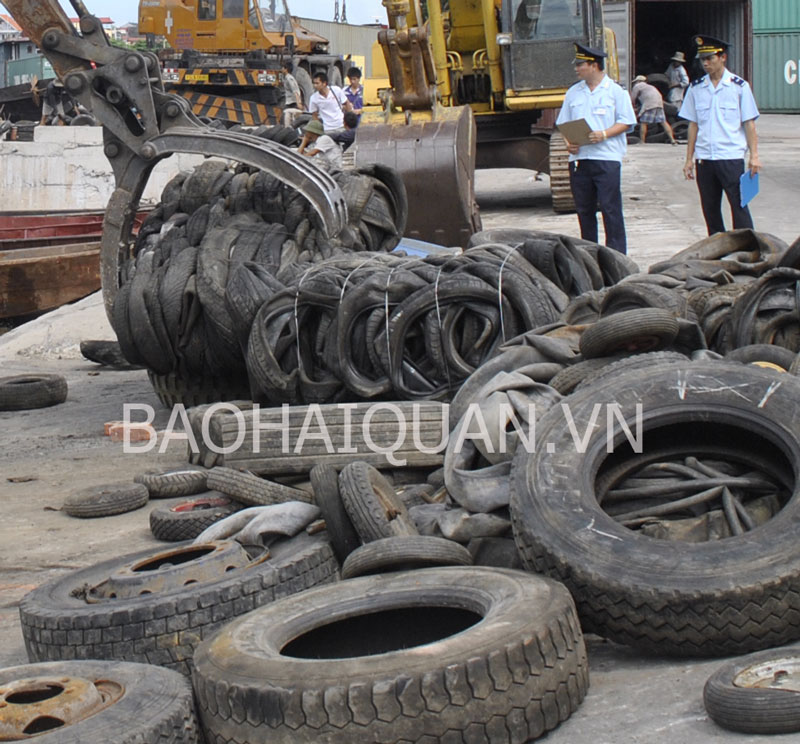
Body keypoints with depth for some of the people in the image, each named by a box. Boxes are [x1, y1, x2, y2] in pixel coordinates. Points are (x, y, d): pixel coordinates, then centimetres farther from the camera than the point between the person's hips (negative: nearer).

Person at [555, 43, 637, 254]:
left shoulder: (615, 91, 2)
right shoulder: (573, 93, 15)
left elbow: (626, 122, -1)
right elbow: (564, 124, 16)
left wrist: (604, 134, -16)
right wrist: (568, 142, -4)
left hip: (607, 157, -5)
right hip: (579, 158, 5)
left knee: (610, 208, -6)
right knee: (584, 209, 8)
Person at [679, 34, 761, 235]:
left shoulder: (739, 86, 0)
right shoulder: (696, 88, 8)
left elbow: (749, 123, 1)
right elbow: (693, 125, 12)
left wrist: (754, 156, -5)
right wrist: (689, 159, 9)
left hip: (732, 158, -4)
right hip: (704, 158, 4)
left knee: (739, 206, -5)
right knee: (710, 209, 8)